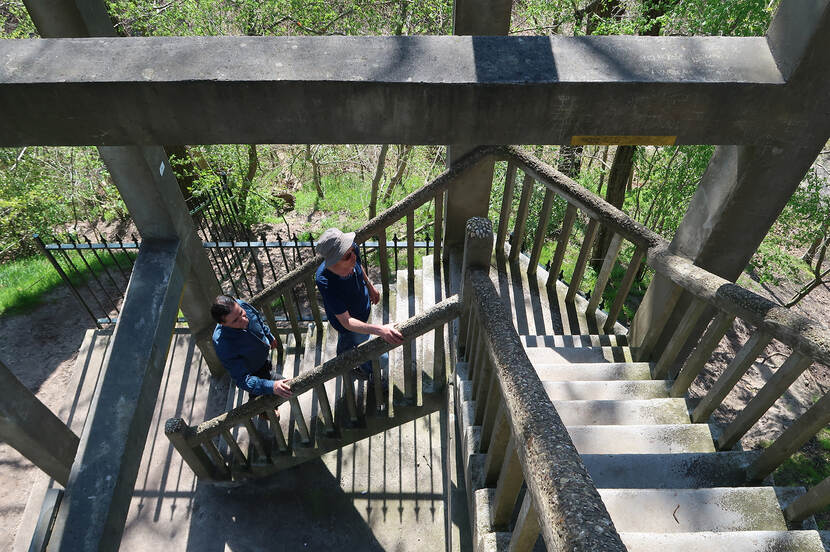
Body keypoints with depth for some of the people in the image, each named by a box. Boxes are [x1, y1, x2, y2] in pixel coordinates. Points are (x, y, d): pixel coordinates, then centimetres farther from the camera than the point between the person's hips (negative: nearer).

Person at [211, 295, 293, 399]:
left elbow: (260, 321, -5)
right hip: (252, 370, -5)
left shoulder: (242, 305, -31)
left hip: (263, 355, 5)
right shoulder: (224, 346, -47)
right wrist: (271, 387, -52)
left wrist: (270, 336, 12)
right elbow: (243, 380, -41)